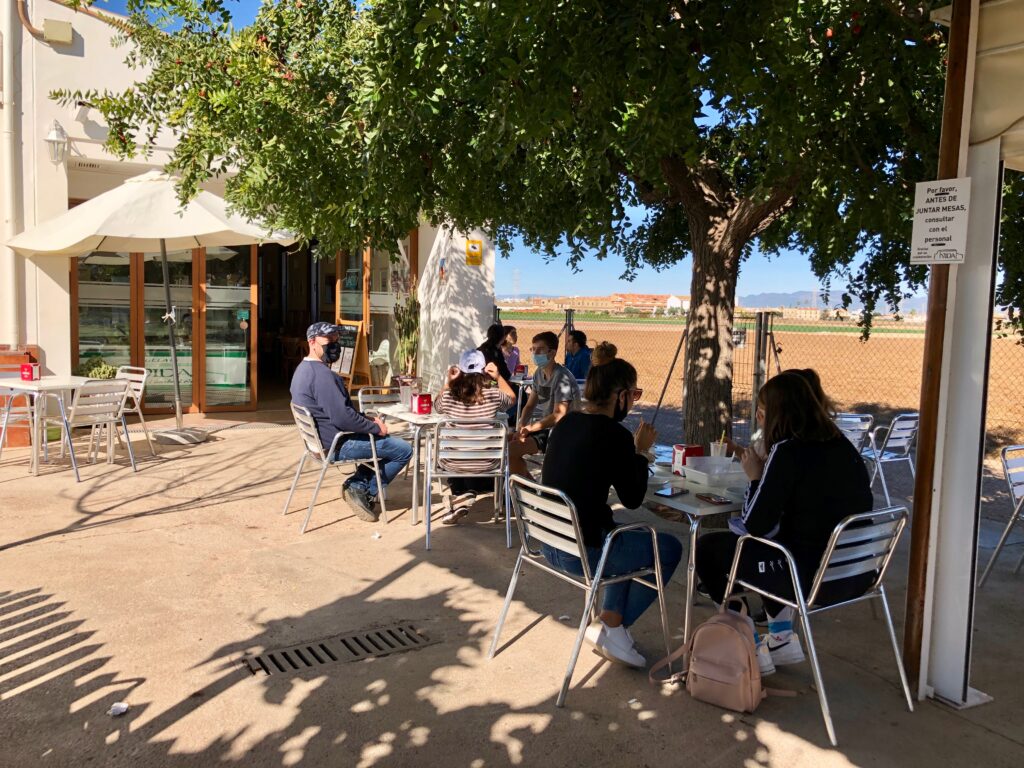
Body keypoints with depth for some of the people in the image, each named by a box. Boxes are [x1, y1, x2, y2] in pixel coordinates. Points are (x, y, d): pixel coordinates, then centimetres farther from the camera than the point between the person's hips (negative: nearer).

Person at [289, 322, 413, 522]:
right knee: (404, 450, -5)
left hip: (321, 438, 11)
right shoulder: (322, 374, -23)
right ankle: (366, 492, 6)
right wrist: (375, 427, -15)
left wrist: (368, 420, 8)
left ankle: (357, 485, 15)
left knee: (385, 440, 26)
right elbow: (342, 417, -29)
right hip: (336, 445, -11)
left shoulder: (304, 369, 12)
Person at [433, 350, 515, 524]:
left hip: (454, 463, 0)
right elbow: (511, 398, 10)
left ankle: (460, 496, 30)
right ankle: (468, 493, 36)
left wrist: (448, 381, 1)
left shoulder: (448, 396, -14)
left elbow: (436, 406, 12)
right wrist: (498, 377, -1)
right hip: (485, 463, 0)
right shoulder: (493, 395, -14)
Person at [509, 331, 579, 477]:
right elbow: (530, 405, 12)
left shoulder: (562, 377, -19)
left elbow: (558, 416, -24)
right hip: (544, 427, 9)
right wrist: (521, 428, -4)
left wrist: (530, 428, -24)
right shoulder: (539, 373, 9)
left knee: (512, 450, -23)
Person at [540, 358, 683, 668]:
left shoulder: (567, 422, 5)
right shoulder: (614, 434, -19)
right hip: (581, 552, -8)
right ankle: (611, 628, 13)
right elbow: (633, 499, -10)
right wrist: (642, 451, 1)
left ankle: (608, 619, 24)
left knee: (632, 539, 30)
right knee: (670, 548, 11)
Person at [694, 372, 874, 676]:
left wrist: (755, 478, -1)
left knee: (709, 547, 6)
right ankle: (782, 638, 31)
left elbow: (755, 526, -14)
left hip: (815, 578, -8)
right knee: (772, 544, 32)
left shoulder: (787, 451, -17)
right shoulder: (842, 446, 6)